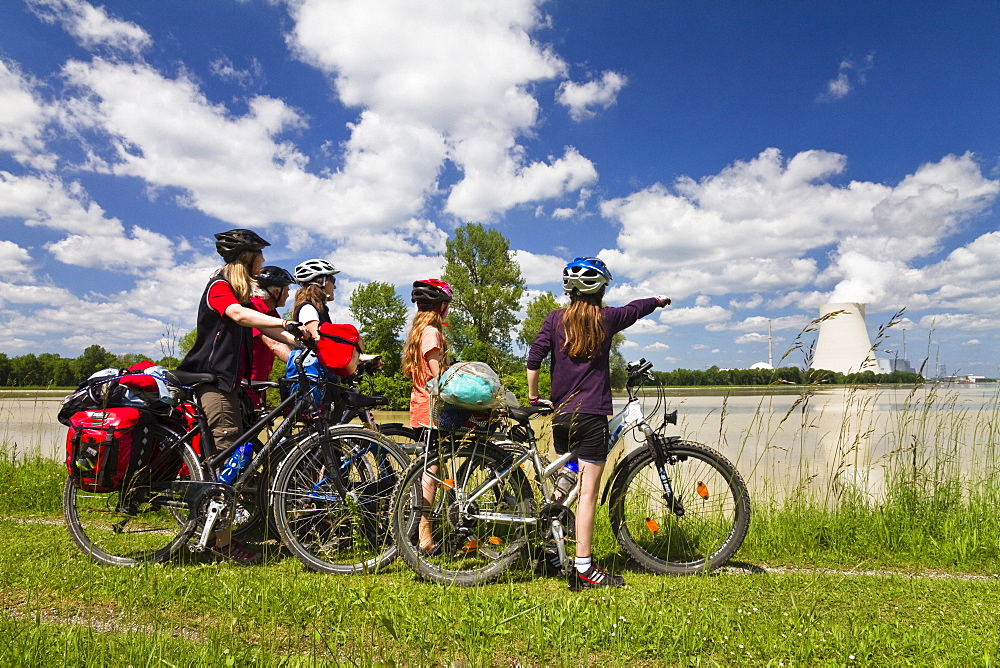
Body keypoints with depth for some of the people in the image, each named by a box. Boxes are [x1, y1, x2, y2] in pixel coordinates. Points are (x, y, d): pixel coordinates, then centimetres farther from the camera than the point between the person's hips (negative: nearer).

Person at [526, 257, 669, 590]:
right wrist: (659, 300, 39)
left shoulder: (556, 318, 4)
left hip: (561, 416, 4)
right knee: (587, 492, -3)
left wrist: (533, 396, 7)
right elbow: (635, 308, 19)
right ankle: (583, 569, 0)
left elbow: (534, 356, -5)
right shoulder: (606, 318, 0)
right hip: (592, 416, -4)